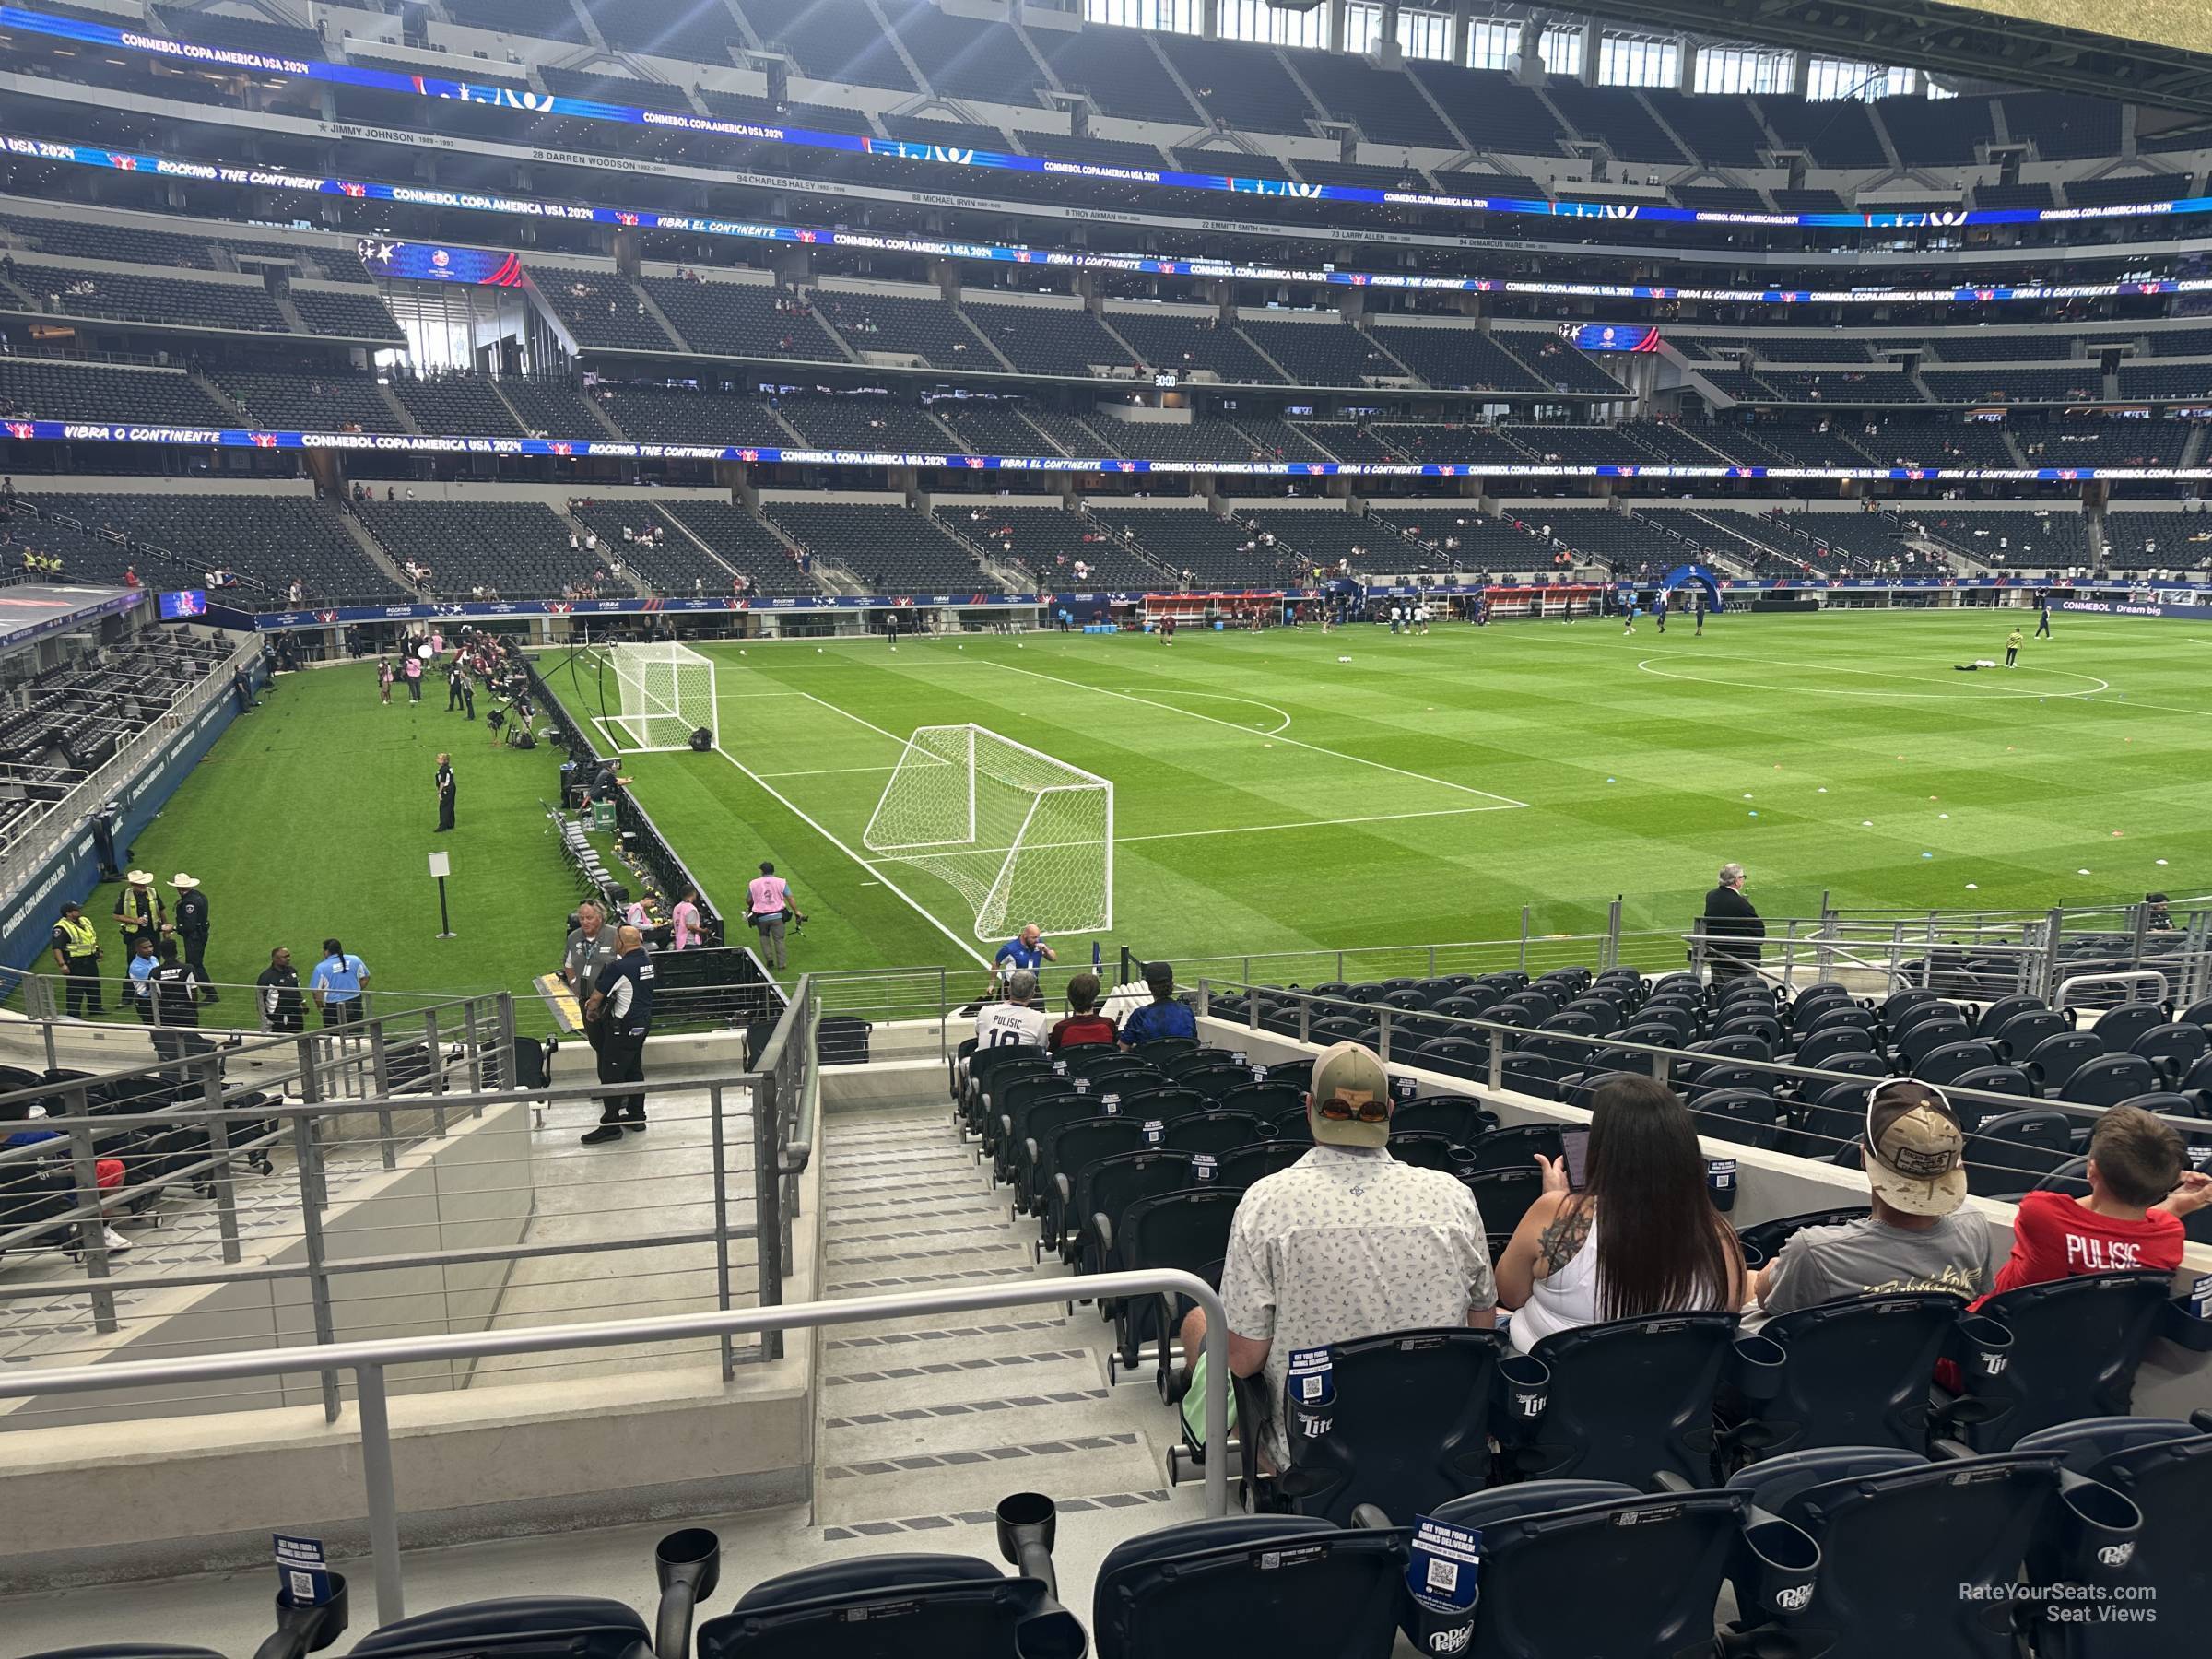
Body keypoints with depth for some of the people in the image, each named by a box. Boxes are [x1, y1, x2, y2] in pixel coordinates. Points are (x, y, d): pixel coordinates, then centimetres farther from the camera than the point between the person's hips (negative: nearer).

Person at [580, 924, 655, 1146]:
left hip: (624, 1027, -9)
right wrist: (597, 1005, 16)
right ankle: (636, 1117, 27)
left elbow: (597, 996, -15)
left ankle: (610, 1125, 3)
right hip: (642, 1023, 9)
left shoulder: (619, 967, -23)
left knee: (611, 1075, -1)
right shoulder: (646, 961, 4)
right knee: (635, 1071, 19)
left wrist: (590, 1011, 7)